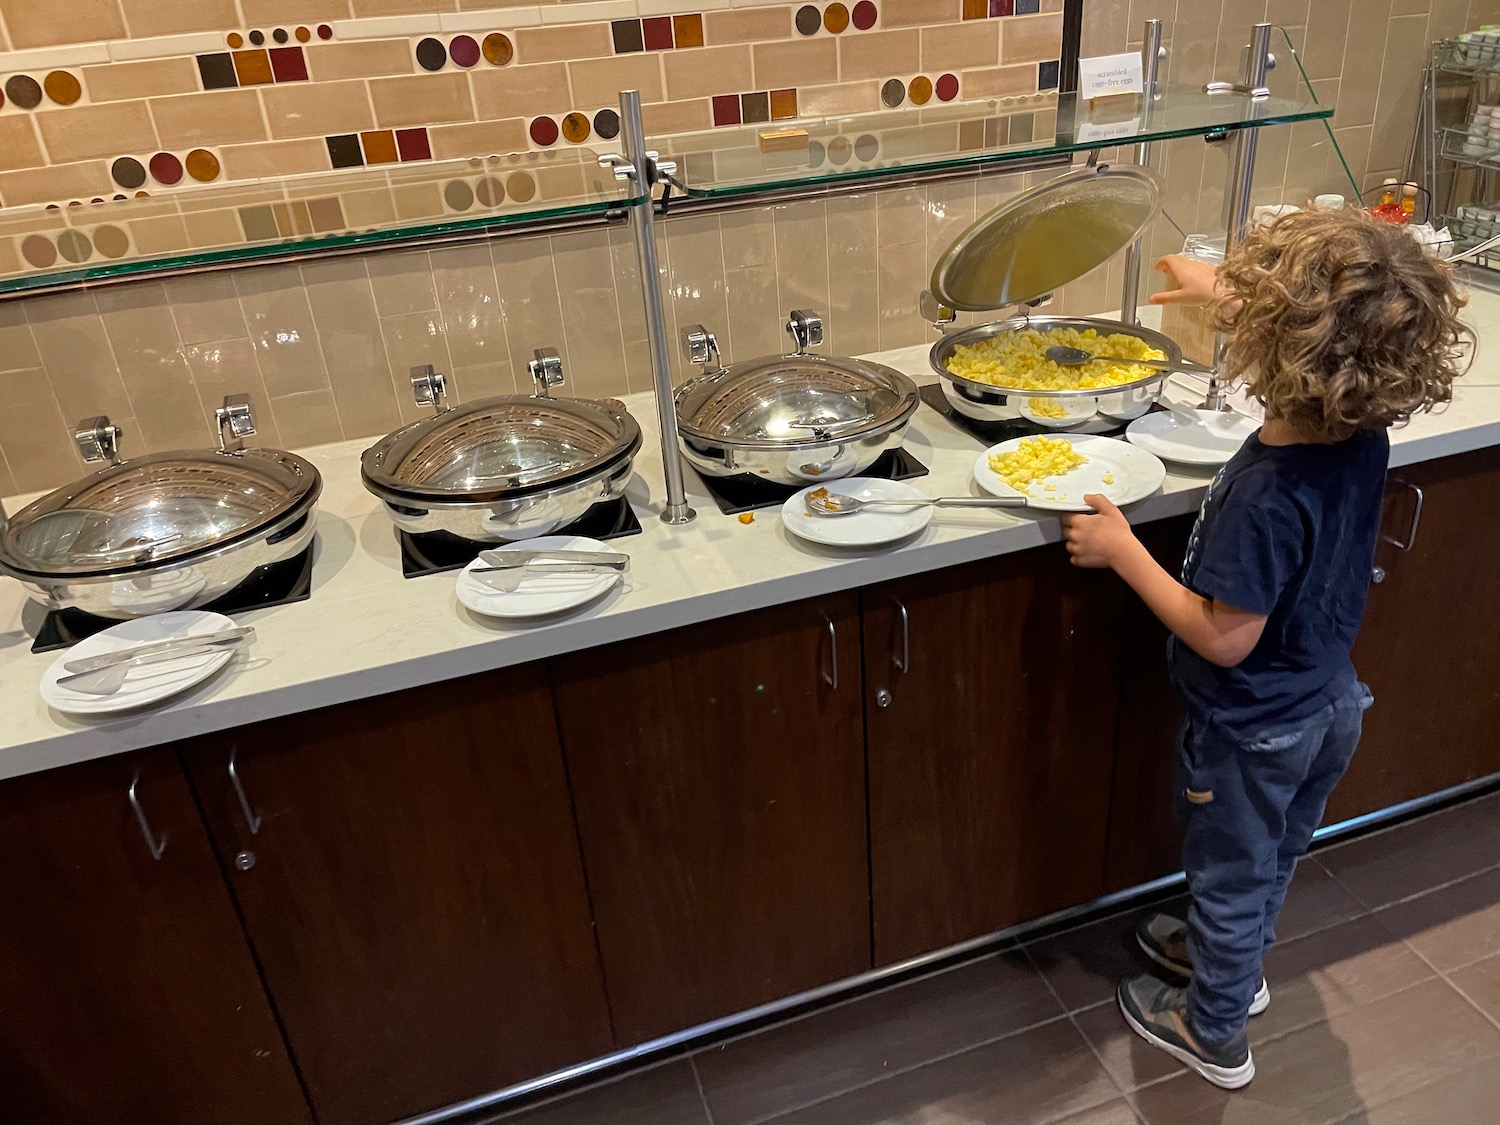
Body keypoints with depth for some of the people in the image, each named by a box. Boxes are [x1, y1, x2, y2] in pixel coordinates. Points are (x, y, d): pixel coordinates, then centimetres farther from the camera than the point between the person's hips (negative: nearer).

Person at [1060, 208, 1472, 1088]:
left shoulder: (1268, 494, -38)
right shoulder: (1365, 430, -14)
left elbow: (1223, 638, -30)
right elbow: (1323, 350, 9)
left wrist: (1122, 549, -24)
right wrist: (1223, 295, 18)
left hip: (1254, 729, -7)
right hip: (1331, 701, 8)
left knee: (1230, 875, 17)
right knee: (1275, 856, 30)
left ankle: (1216, 1034, 41)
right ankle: (1238, 962, 57)